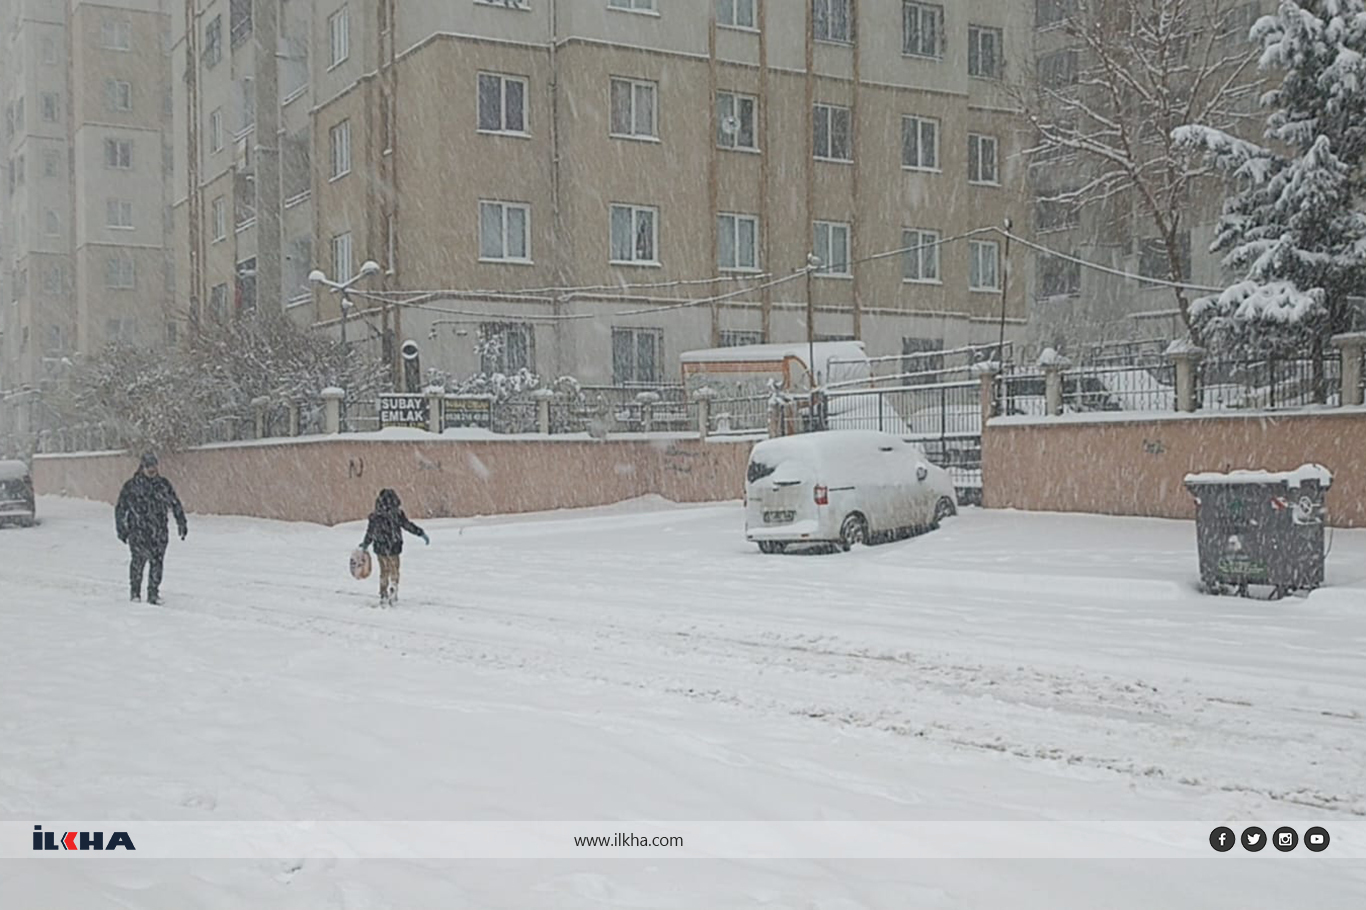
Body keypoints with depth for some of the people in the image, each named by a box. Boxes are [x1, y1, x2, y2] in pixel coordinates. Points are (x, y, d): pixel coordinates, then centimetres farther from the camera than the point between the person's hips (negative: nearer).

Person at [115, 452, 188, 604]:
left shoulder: (163, 485, 9)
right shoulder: (132, 485, 2)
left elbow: (175, 504, 16)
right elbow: (120, 508, 7)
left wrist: (182, 523, 14)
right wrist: (121, 529, 5)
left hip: (159, 531, 2)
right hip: (138, 529, -2)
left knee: (157, 561, -1)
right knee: (138, 559, -9)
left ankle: (154, 593, 7)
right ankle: (134, 592, 7)